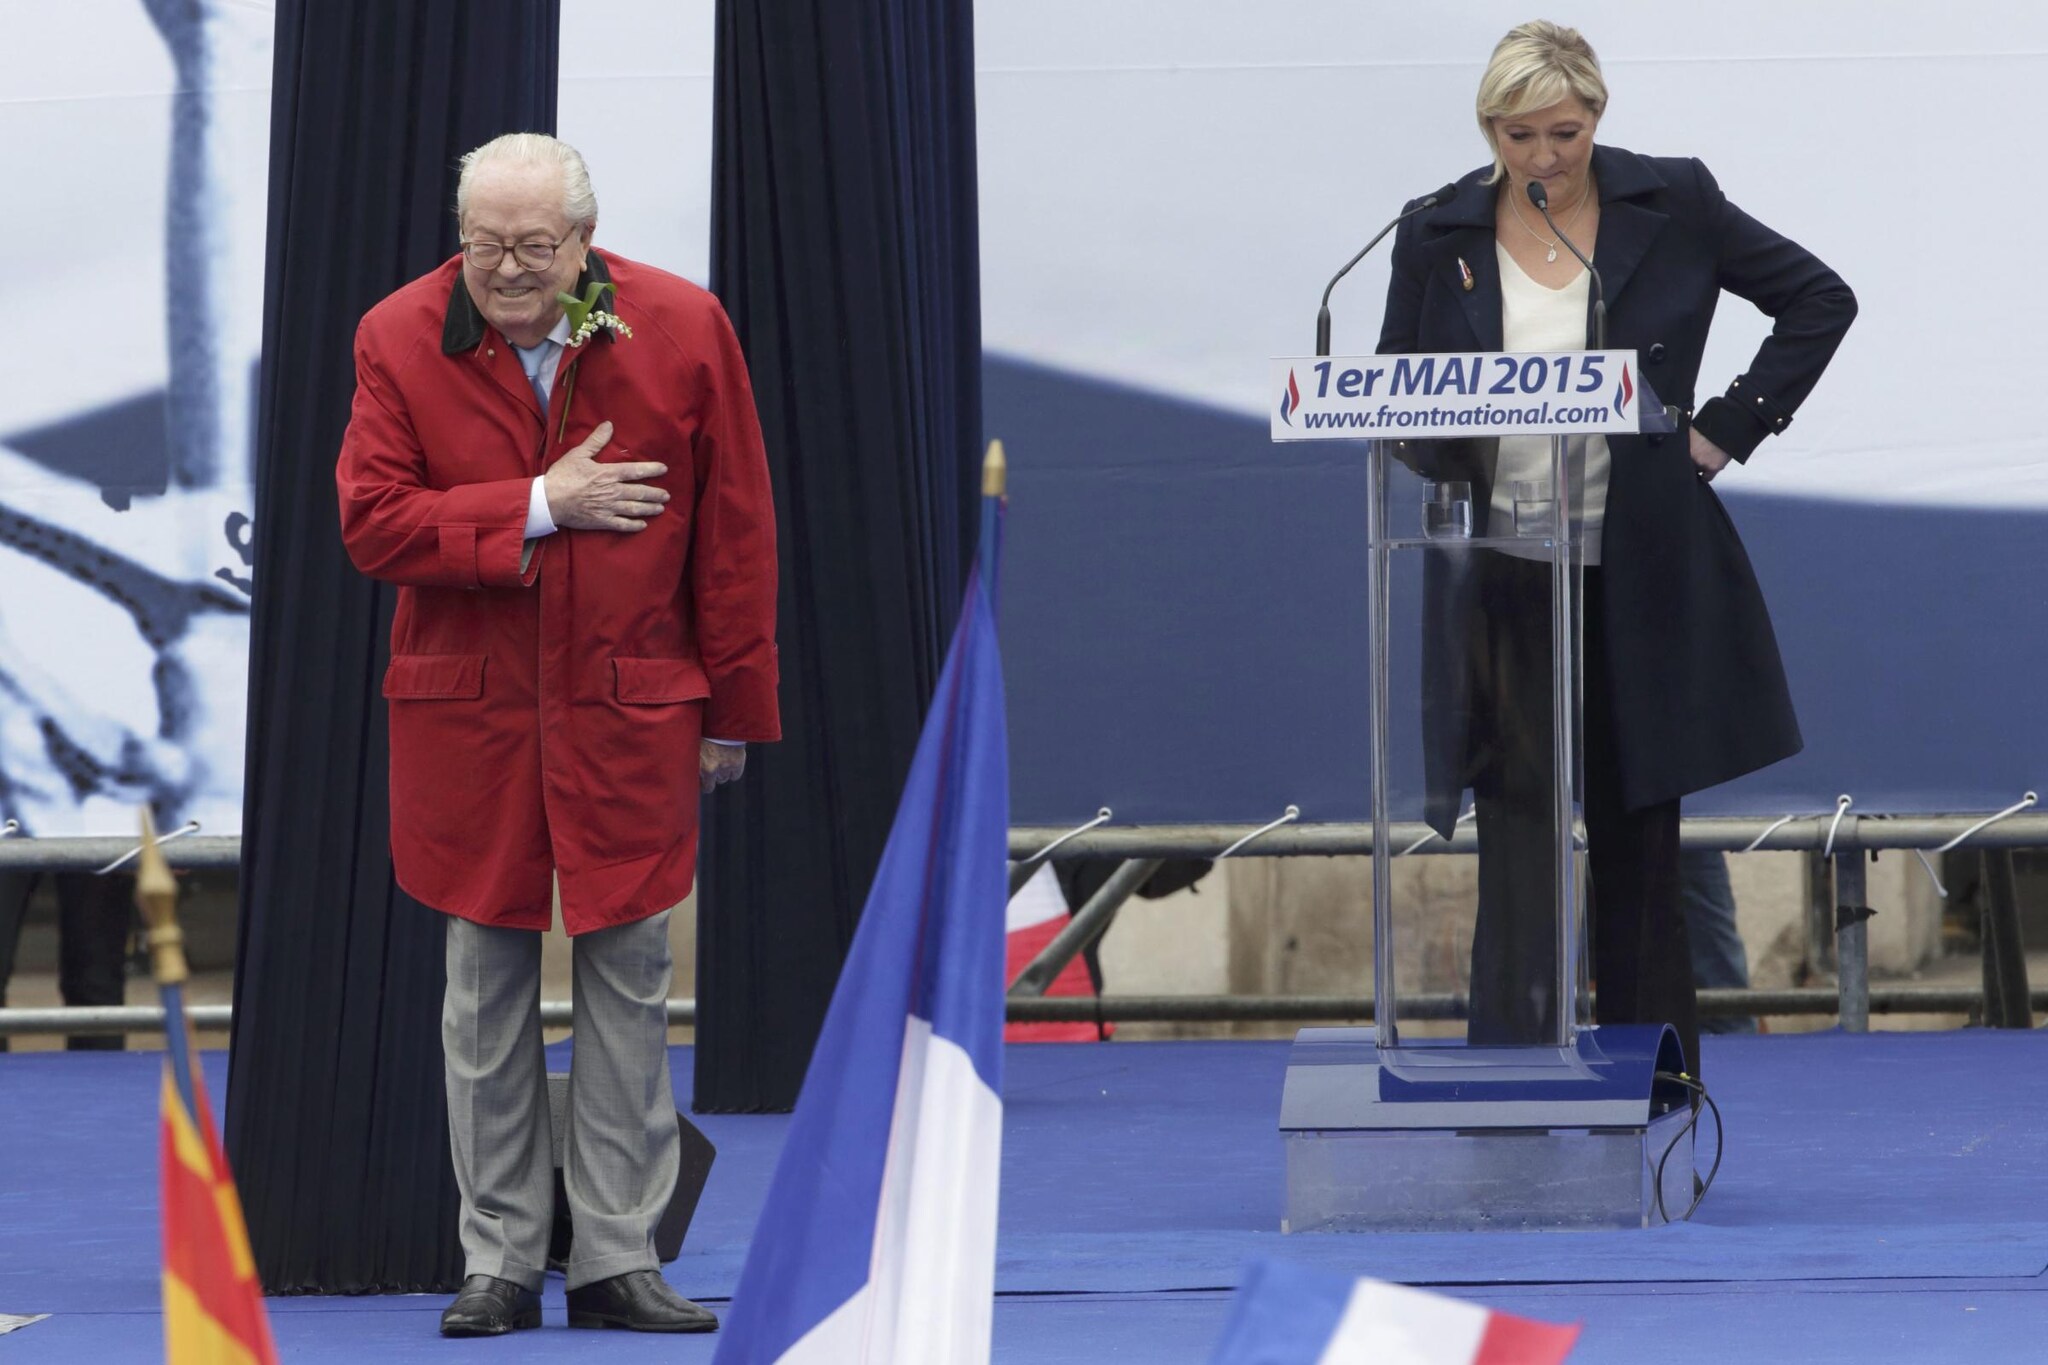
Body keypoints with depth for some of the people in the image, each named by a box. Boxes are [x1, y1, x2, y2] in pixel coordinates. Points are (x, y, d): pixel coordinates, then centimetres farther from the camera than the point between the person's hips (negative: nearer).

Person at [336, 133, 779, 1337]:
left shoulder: (682, 330, -4)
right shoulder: (402, 339, -4)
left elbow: (736, 532, 1)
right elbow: (372, 522, -9)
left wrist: (734, 709, 2)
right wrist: (539, 508, -16)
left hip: (631, 709, 0)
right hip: (468, 713, 0)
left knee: (629, 984, 4)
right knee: (485, 988, 5)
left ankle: (619, 1259, 11)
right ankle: (499, 1261, 13)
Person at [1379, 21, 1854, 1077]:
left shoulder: (1671, 206, -1)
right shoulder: (1440, 237, 1)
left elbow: (1819, 300, 7)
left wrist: (1728, 428, 0)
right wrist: (1444, 449, -15)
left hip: (1641, 580, 0)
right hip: (1503, 584, 0)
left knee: (1640, 841, 8)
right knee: (1517, 841, -4)